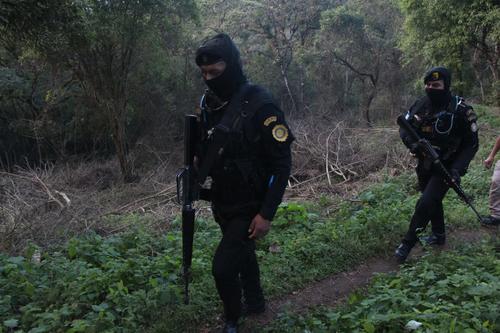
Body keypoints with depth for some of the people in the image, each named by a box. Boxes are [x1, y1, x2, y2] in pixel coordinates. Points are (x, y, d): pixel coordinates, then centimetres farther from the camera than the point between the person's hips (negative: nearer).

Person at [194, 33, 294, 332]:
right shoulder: (209, 103, 0)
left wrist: (266, 213, -22)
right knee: (242, 253, 24)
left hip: (249, 206, -7)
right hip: (221, 203, 7)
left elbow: (282, 163, -20)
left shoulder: (260, 105, -21)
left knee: (223, 267, -10)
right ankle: (255, 301, 49)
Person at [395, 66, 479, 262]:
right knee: (433, 201, 21)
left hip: (446, 167, -5)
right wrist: (412, 143, -21)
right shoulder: (421, 105, -6)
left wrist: (457, 169, -25)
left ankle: (408, 243, 1)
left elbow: (471, 144, -13)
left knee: (425, 204, -14)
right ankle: (439, 235, 42)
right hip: (425, 164, 5)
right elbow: (404, 128, 1)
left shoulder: (460, 110, -19)